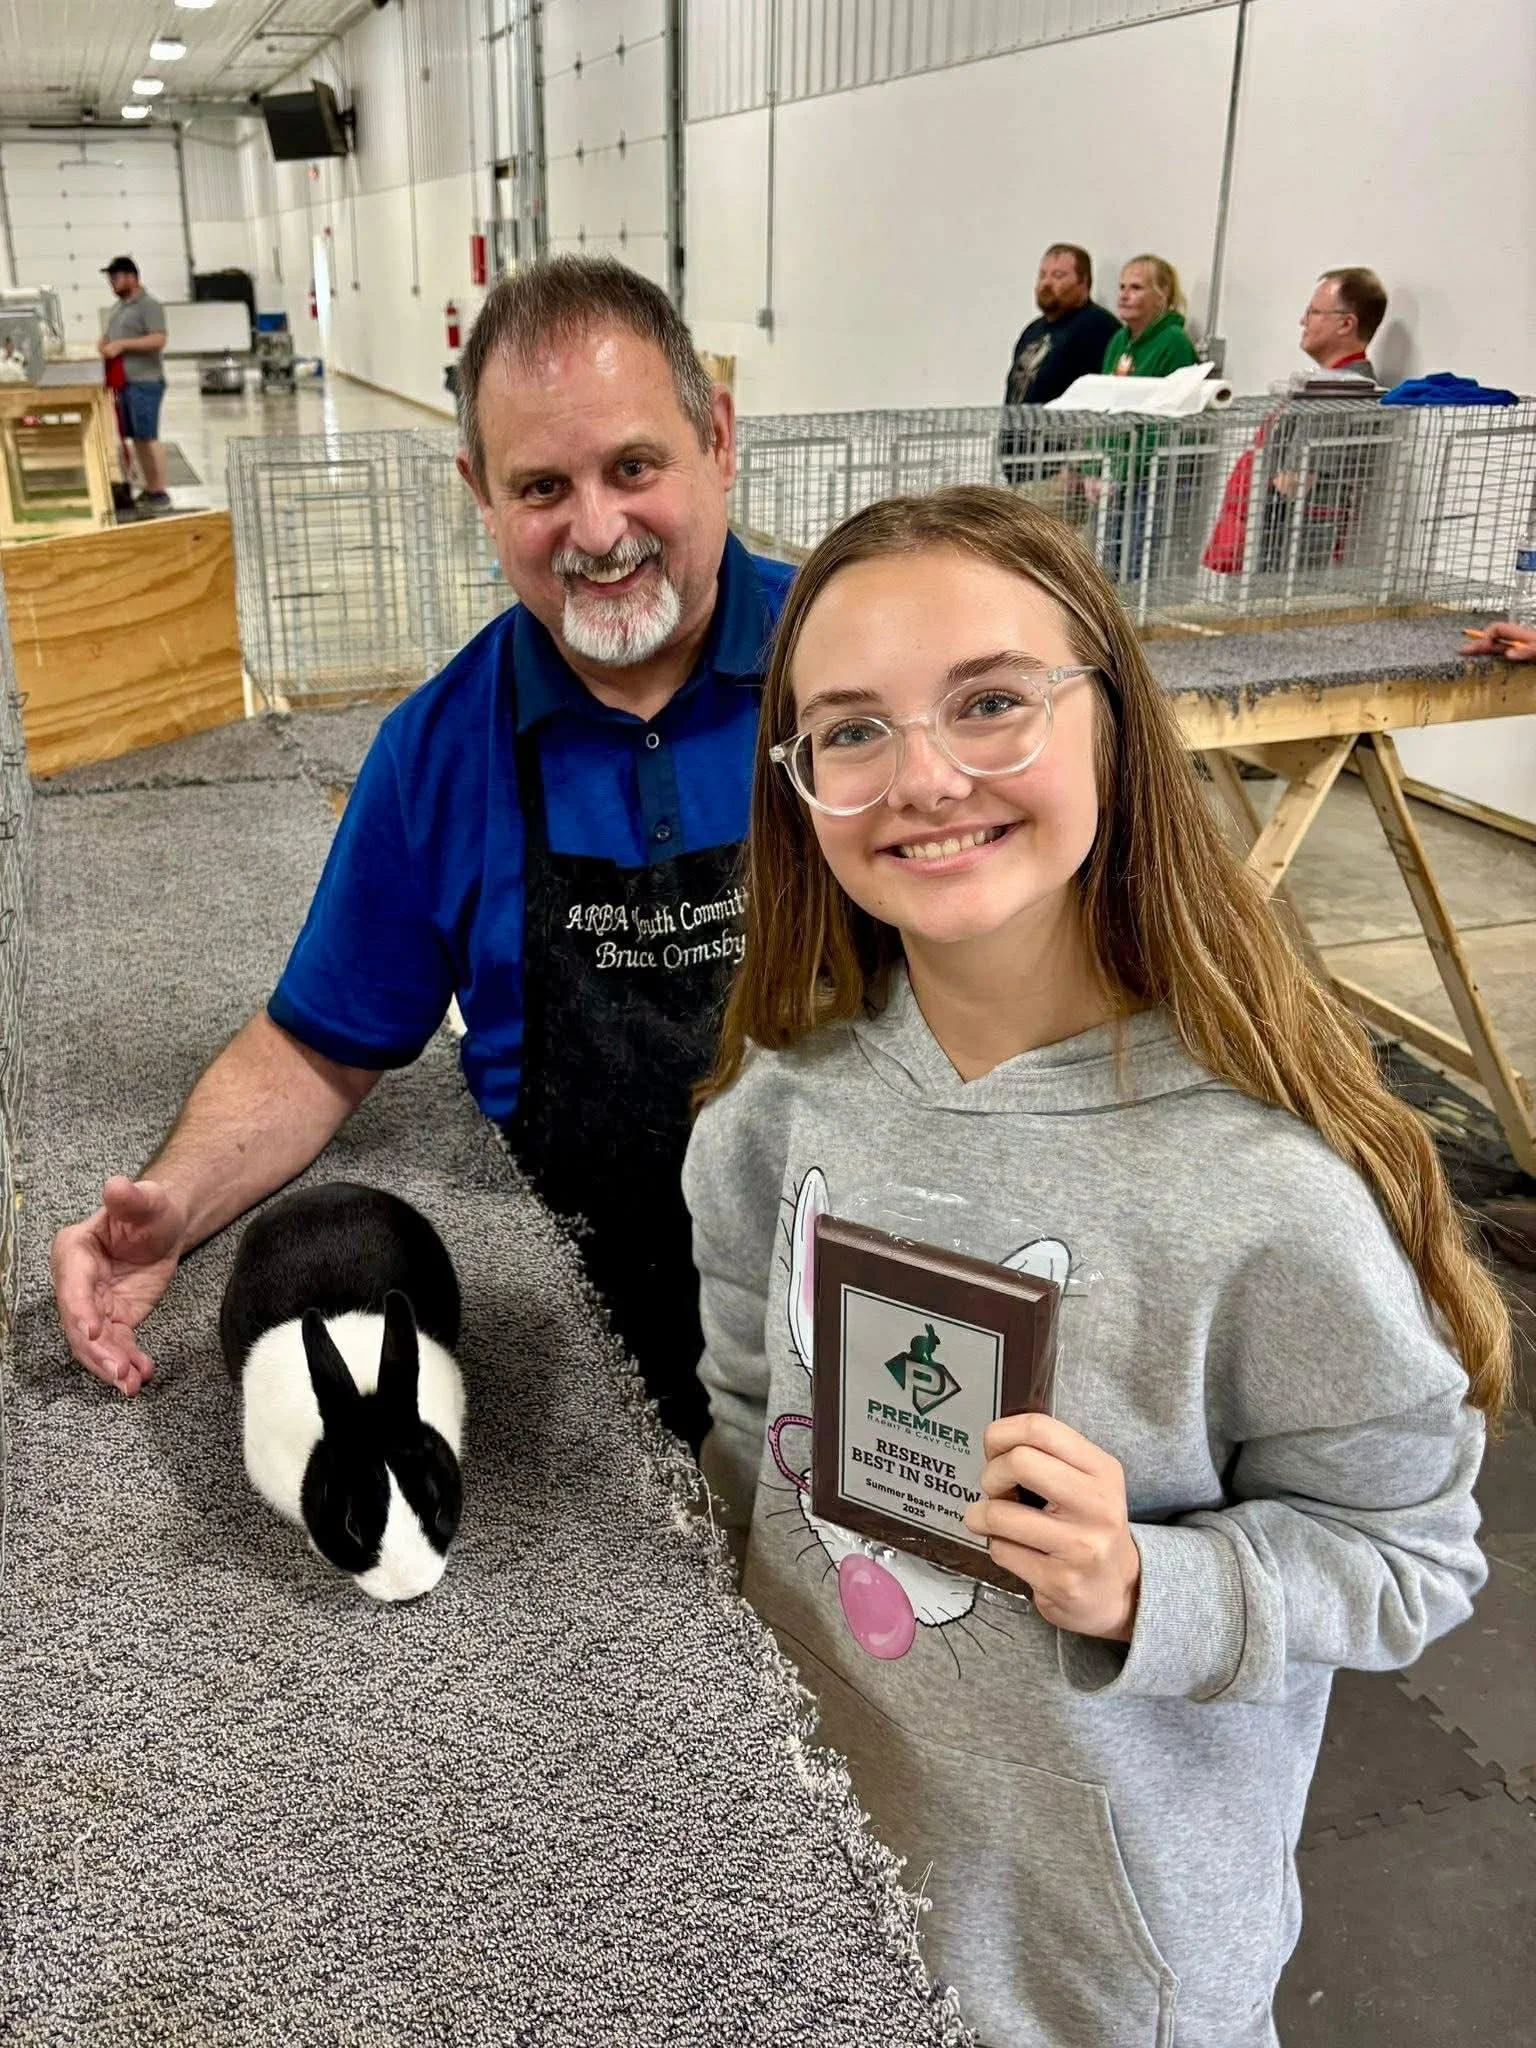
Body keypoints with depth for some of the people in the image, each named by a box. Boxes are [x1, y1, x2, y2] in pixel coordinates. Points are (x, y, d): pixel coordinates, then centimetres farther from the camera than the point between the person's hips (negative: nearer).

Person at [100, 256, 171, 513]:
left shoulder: (149, 305, -8)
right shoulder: (118, 306, 18)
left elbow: (158, 339, -18)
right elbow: (111, 335, 28)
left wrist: (121, 345, -19)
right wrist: (104, 343, 4)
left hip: (145, 382, -8)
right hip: (123, 382, 9)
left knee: (148, 437, -8)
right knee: (135, 438, 9)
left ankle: (161, 493, -4)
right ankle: (149, 489, 14)